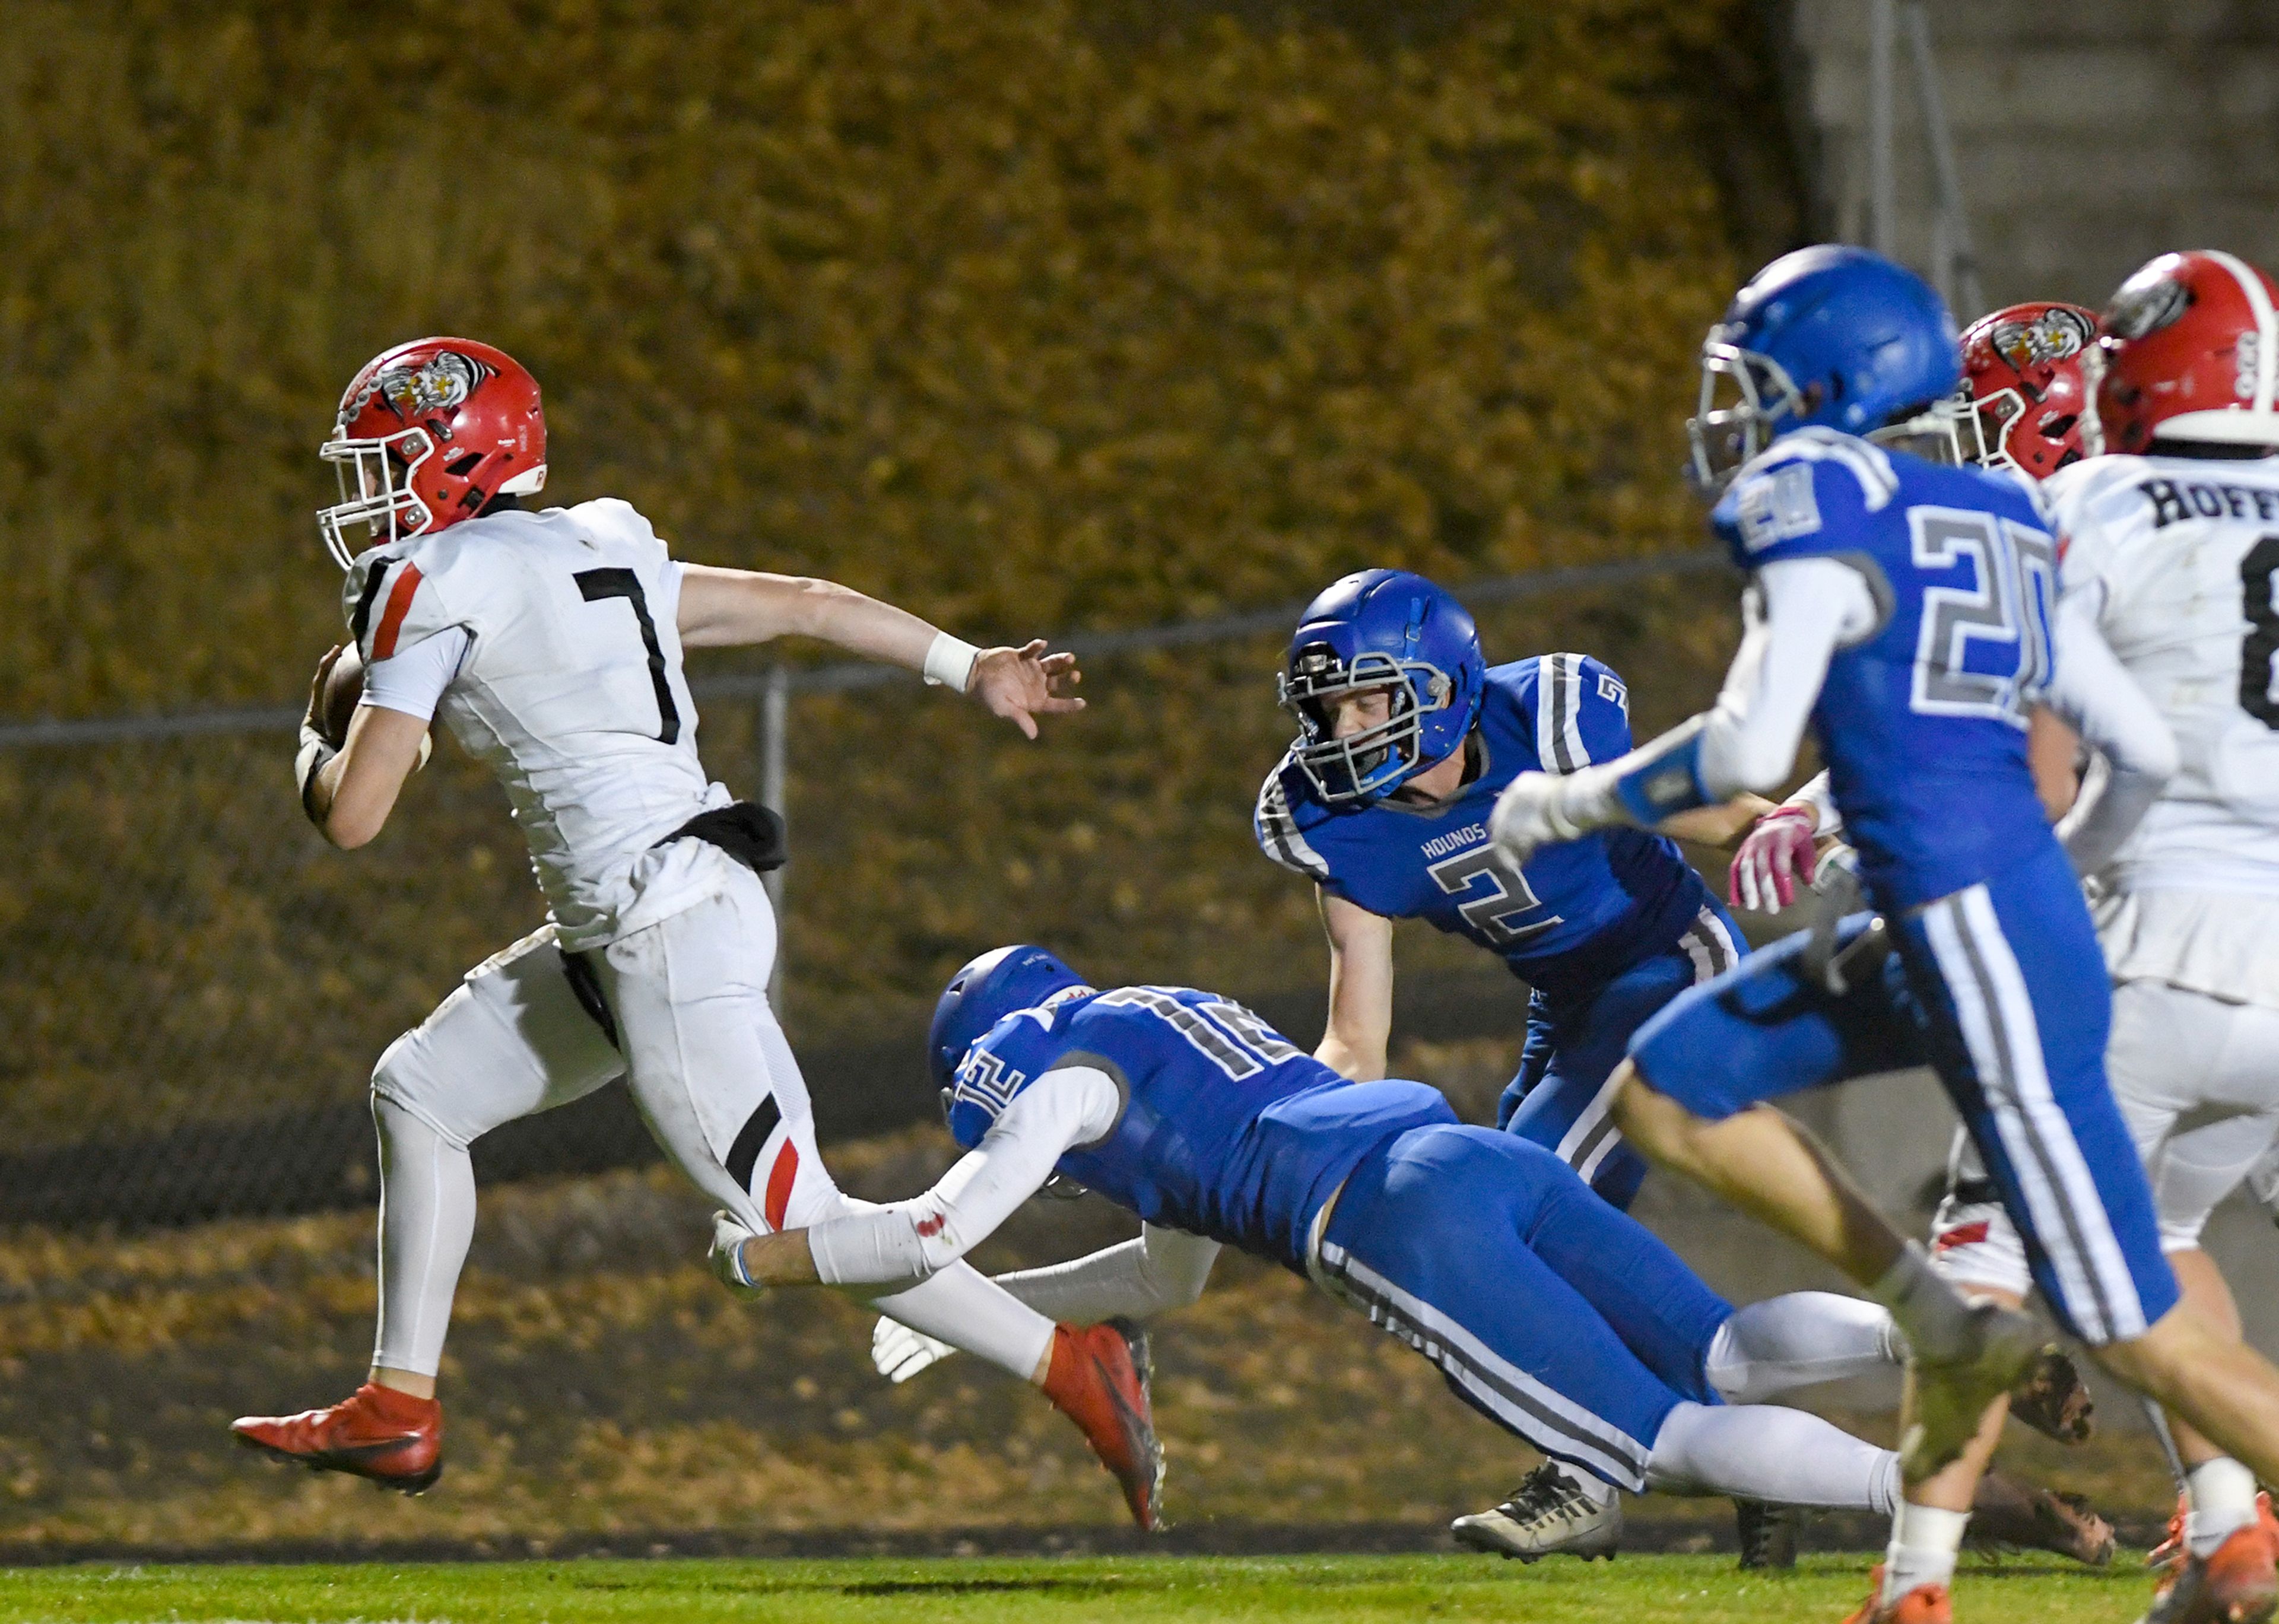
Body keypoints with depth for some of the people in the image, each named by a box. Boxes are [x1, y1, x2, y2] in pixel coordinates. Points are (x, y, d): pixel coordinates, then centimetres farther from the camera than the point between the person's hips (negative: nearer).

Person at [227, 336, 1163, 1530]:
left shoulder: (435, 587, -9)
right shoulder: (591, 553, 16)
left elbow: (351, 814, -8)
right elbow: (801, 604, 19)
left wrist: (319, 726, 15)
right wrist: (970, 669, 25)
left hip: (669, 935, -10)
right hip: (619, 935, 10)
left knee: (799, 1226, -7)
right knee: (419, 1091, 18)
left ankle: (1076, 1368, -7)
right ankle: (397, 1409, 22)